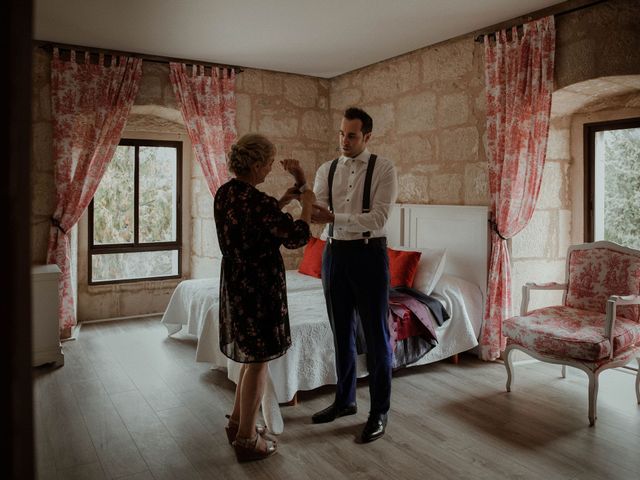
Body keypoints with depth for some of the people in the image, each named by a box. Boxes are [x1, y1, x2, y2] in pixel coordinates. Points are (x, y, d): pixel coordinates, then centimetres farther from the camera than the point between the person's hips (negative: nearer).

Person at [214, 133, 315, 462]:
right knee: (258, 360, 5)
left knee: (253, 355, 22)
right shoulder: (257, 200, -22)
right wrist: (307, 203, -3)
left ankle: (237, 422, 35)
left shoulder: (224, 192, 5)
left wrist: (282, 202, 16)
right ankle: (247, 438, 19)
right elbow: (296, 238, -17)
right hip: (259, 285, -9)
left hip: (234, 282, 9)